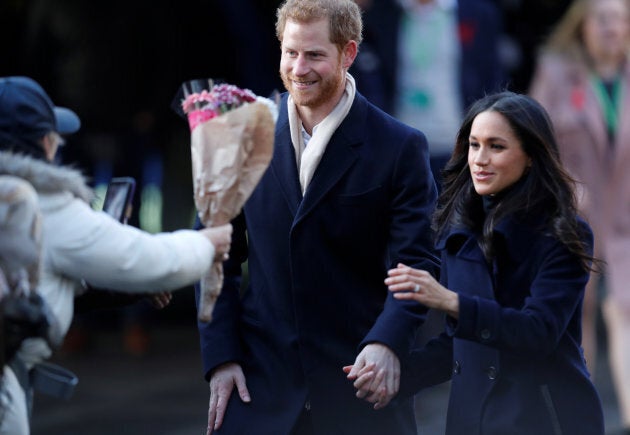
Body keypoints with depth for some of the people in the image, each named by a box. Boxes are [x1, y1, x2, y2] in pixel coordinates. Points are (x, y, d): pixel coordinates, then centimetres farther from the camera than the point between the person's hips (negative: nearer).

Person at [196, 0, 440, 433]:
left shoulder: (400, 148, -3)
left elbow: (416, 263, -8)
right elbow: (218, 258, 8)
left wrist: (386, 342, -25)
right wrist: (220, 357, -2)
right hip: (260, 384, 2)